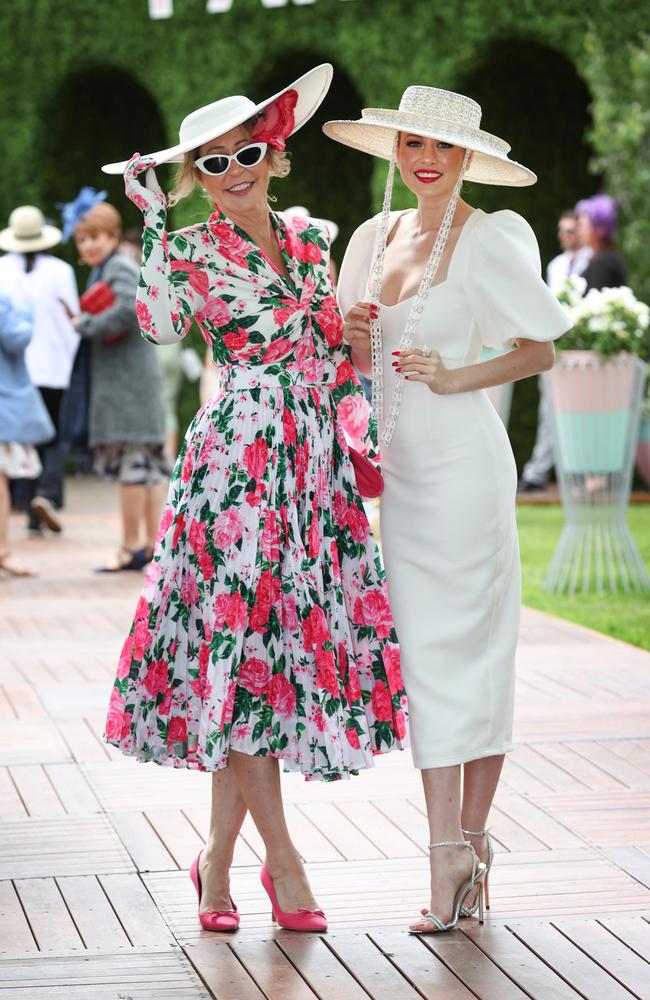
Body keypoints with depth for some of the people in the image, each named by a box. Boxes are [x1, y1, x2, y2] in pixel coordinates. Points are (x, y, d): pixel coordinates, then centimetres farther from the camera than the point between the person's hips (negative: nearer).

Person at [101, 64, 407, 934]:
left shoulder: (309, 238, 13)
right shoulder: (194, 250, -2)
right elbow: (162, 324, -24)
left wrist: (353, 434, 12)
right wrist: (155, 224, -25)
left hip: (313, 459, 5)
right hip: (238, 459, -5)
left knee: (286, 638, 4)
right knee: (246, 642, -7)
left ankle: (219, 856, 14)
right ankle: (281, 859, 1)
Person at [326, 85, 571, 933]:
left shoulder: (489, 240, -6)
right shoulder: (375, 237, 13)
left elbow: (542, 350, -5)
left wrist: (456, 377, -15)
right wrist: (352, 342, -1)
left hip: (461, 459, -6)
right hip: (398, 464, 6)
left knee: (462, 648, -5)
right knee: (423, 651, 2)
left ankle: (463, 843, -1)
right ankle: (458, 849, 4)